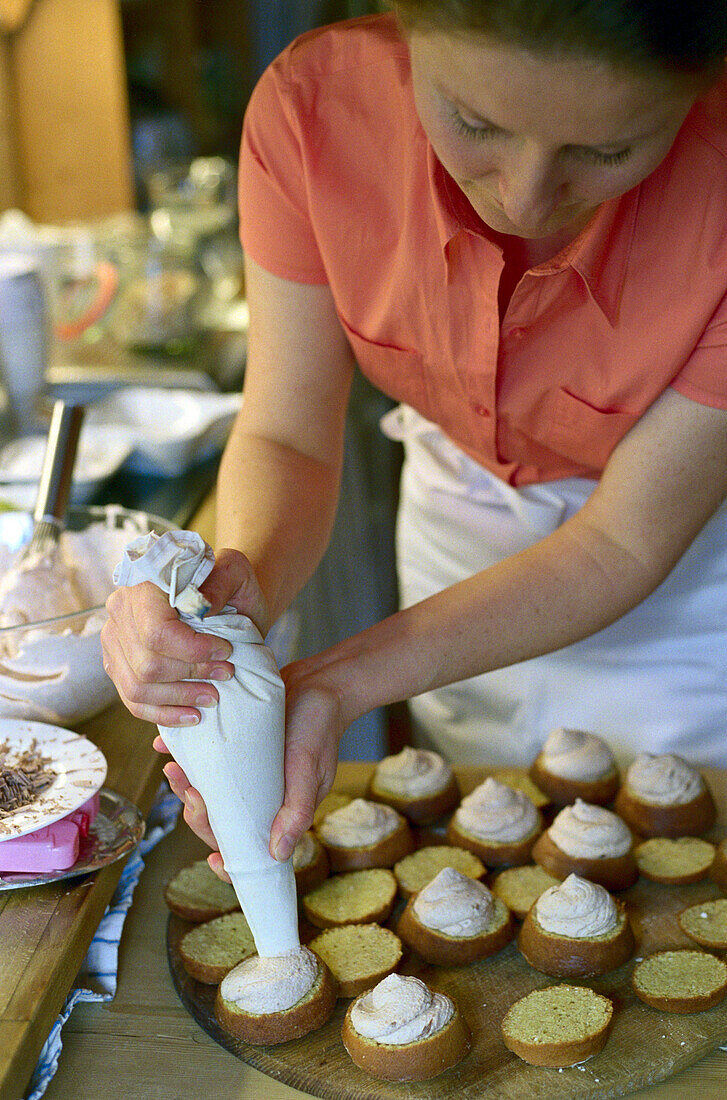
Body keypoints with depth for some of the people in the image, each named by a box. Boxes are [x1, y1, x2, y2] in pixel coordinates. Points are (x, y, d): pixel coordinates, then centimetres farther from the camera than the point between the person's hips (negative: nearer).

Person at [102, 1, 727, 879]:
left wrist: (342, 682, -38)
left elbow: (622, 538, -27)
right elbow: (287, 434, -20)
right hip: (459, 503, 2)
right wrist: (242, 583, -42)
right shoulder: (314, 101, -27)